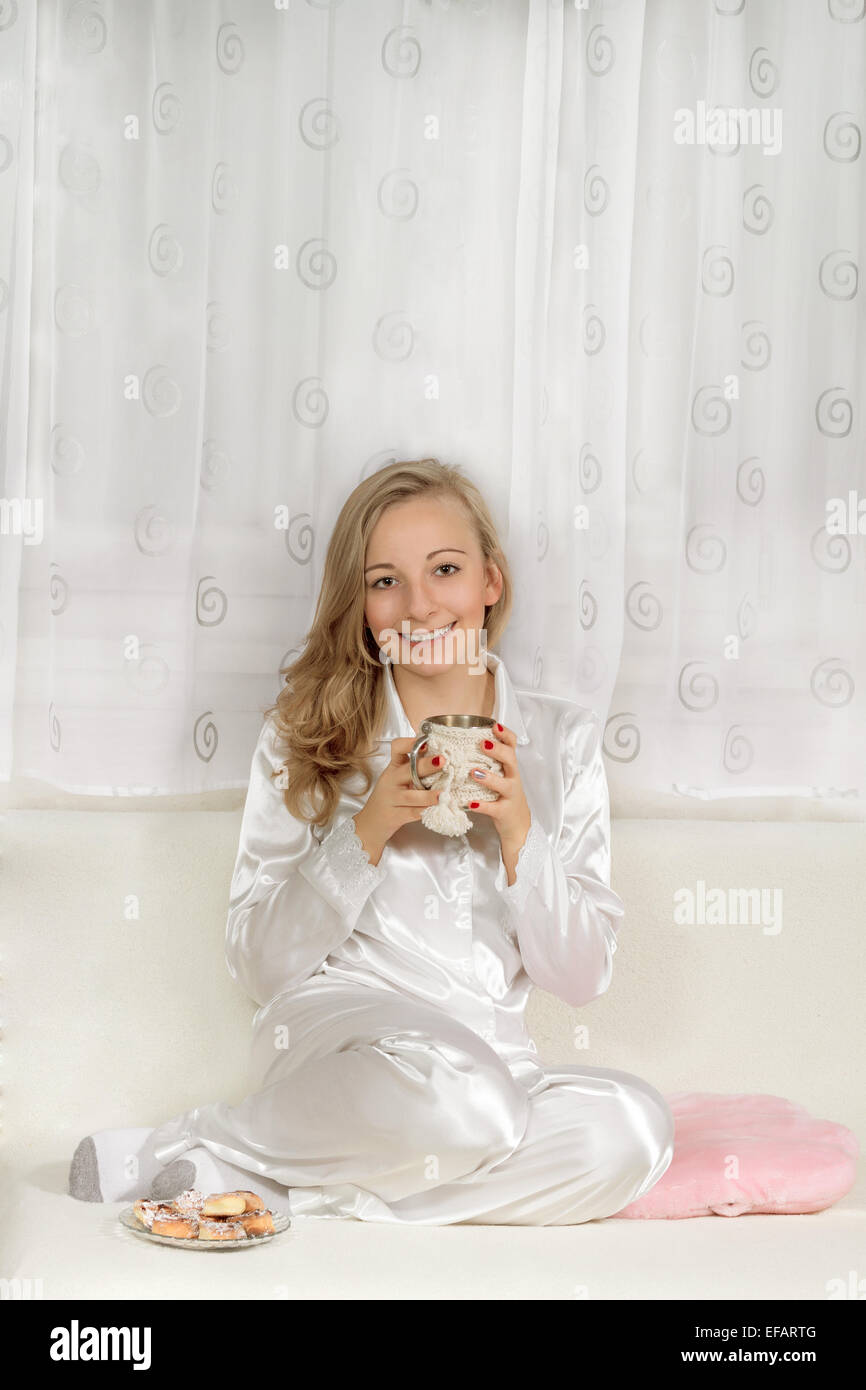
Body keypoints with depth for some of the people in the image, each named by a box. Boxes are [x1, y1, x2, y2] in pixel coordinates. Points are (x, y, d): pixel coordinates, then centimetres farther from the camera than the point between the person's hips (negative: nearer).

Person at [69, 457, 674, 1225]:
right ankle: (190, 1143, -13)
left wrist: (519, 833, -11)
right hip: (333, 1027, -4)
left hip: (494, 1053, 4)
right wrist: (367, 832, -14)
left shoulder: (563, 738, 7)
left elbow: (582, 976, 5)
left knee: (633, 1126, -30)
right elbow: (259, 966, -1)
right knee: (465, 1101, -38)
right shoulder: (304, 737, 1)